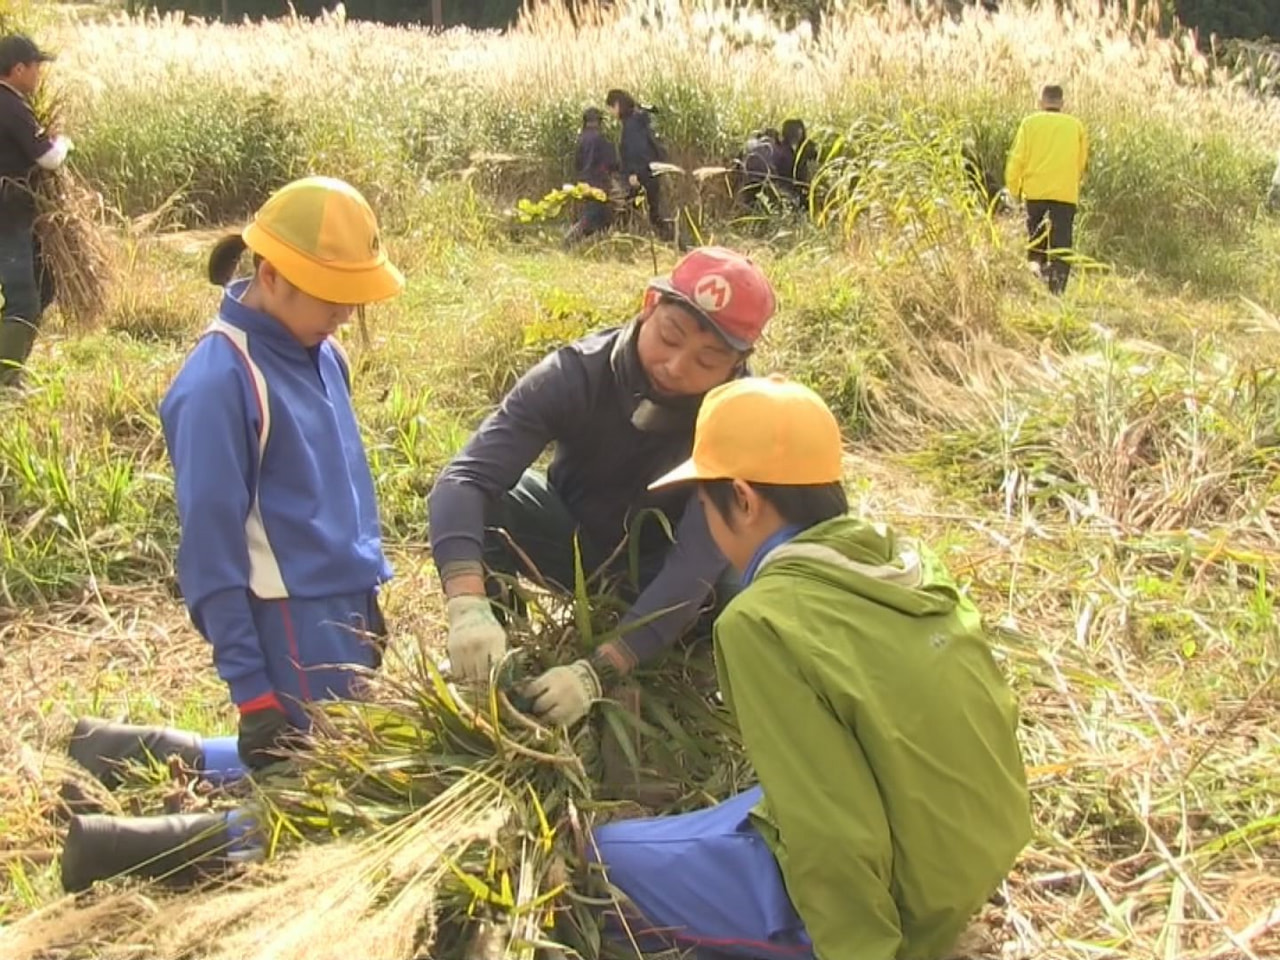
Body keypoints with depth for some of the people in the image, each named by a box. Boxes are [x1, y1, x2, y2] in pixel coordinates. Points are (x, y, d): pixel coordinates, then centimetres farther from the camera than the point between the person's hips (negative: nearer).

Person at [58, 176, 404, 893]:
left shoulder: (320, 352, 5)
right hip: (294, 627, -9)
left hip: (345, 610, 9)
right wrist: (254, 694, -17)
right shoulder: (221, 381, -19)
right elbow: (211, 549, -18)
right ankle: (120, 846, -2)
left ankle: (125, 754, 25)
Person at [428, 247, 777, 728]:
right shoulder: (575, 374, -28)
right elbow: (466, 477, -38)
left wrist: (599, 672, -50)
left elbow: (697, 562, -38)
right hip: (573, 538, 1)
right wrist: (468, 604, -56)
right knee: (478, 503, -29)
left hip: (661, 569, 0)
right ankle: (489, 669, -6)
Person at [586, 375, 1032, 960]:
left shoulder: (763, 621, -25)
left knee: (602, 859, 6)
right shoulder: (905, 560, -2)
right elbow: (997, 714, 10)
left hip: (872, 904, -8)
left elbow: (837, 842, -25)